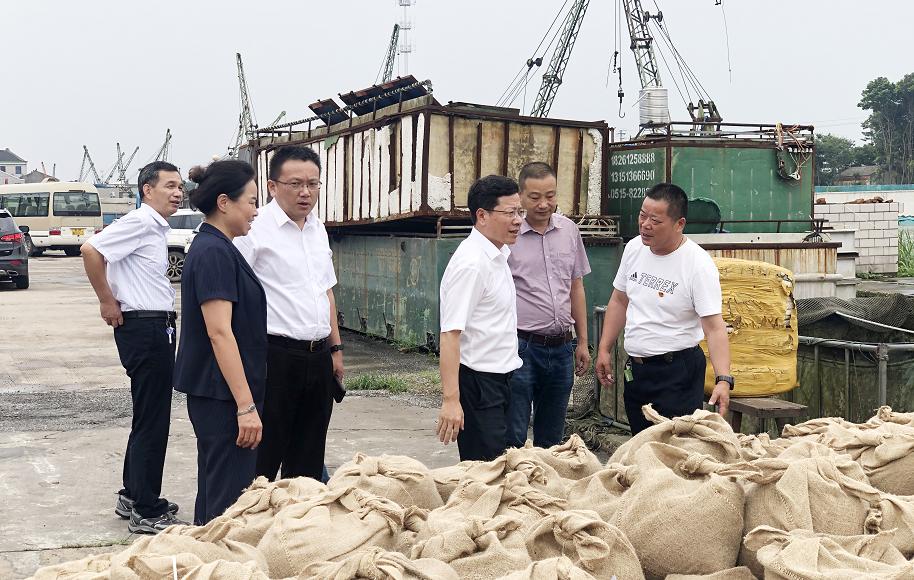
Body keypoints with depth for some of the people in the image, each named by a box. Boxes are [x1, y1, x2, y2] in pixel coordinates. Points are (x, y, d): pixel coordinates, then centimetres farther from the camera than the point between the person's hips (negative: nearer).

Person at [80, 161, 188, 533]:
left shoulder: (156, 227, 15)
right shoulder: (140, 222, -14)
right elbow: (90, 250, -25)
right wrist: (107, 301, -17)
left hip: (158, 329, 10)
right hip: (144, 328, -10)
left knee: (149, 419, 18)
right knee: (152, 423, -5)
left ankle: (133, 497, 29)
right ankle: (146, 513, 1)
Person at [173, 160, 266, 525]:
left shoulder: (213, 248, 15)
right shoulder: (214, 252, -17)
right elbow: (219, 332, -23)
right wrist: (246, 405, -24)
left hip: (214, 395, 10)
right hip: (223, 396, -10)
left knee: (213, 492, 17)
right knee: (229, 498, -6)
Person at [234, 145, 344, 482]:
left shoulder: (317, 229, 14)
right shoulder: (255, 229, -10)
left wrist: (335, 347, 20)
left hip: (319, 356, 7)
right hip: (275, 357, -7)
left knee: (308, 460, 14)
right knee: (263, 460, -1)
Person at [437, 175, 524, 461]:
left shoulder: (499, 255, 12)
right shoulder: (471, 263, -19)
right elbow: (450, 333, -24)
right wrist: (450, 400, -29)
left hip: (499, 377, 10)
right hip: (477, 381, -10)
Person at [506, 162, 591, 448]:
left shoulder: (569, 230, 8)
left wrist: (582, 342, 15)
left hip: (561, 347, 5)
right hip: (521, 346, -5)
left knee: (551, 439, 15)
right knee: (513, 439, -3)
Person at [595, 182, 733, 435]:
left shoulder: (698, 264, -16)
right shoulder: (634, 248, 3)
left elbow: (715, 328, -20)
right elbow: (619, 301, 16)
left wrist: (723, 380, -31)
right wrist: (604, 349, 12)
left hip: (677, 371, -6)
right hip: (635, 368, 6)